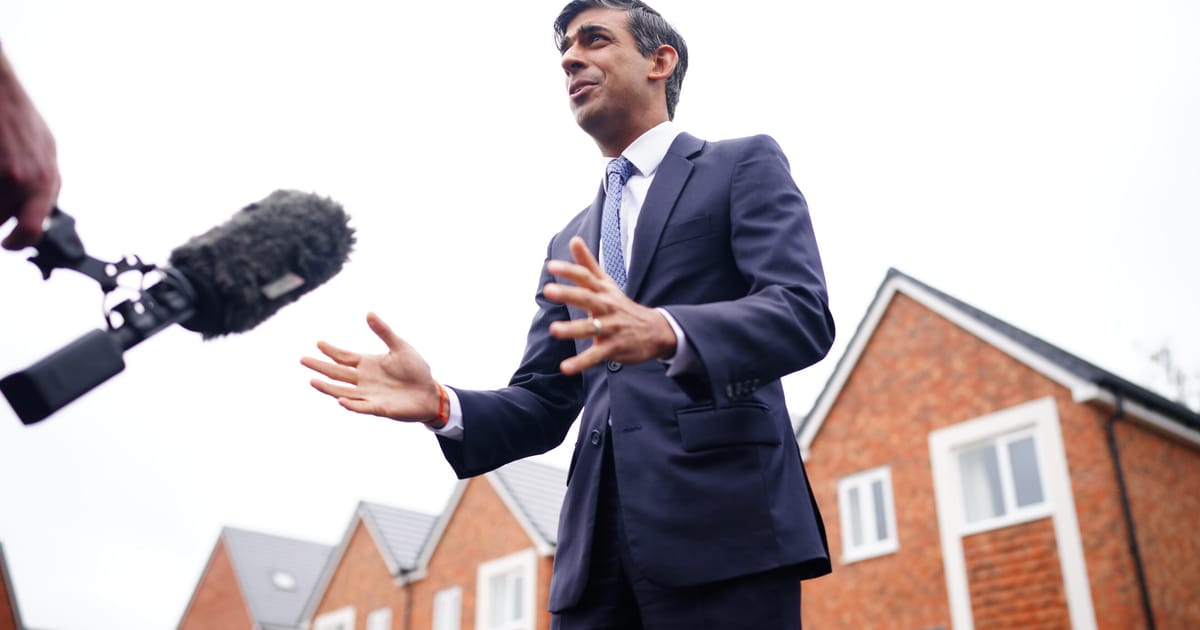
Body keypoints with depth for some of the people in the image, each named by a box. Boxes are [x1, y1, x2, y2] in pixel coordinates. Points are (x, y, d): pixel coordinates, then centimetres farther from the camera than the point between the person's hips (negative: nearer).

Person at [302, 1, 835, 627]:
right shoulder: (568, 245, 23)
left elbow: (804, 314, -8)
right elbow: (543, 407, 18)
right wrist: (439, 404, -3)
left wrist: (664, 332, -27)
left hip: (723, 523, -4)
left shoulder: (744, 165, 8)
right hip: (598, 544, 5)